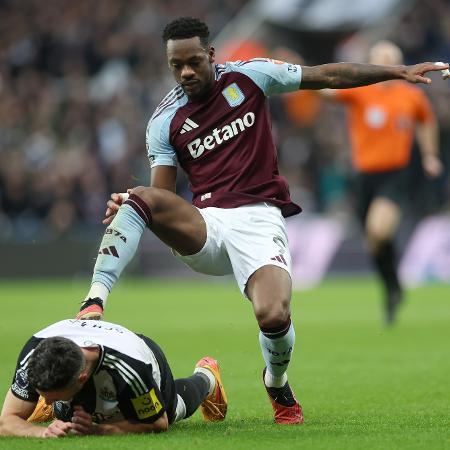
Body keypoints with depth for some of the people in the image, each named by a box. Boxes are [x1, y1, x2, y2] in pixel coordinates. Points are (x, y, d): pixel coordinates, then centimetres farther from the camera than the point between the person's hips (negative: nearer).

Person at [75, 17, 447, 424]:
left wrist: (399, 71, 8)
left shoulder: (249, 76, 6)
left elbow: (328, 75, 11)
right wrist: (127, 210, -18)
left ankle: (277, 384, 10)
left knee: (274, 316, -26)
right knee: (140, 197, -29)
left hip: (258, 219, -1)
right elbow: (162, 195, 6)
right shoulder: (164, 122, 8)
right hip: (203, 226, 1)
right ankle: (94, 304, -38)